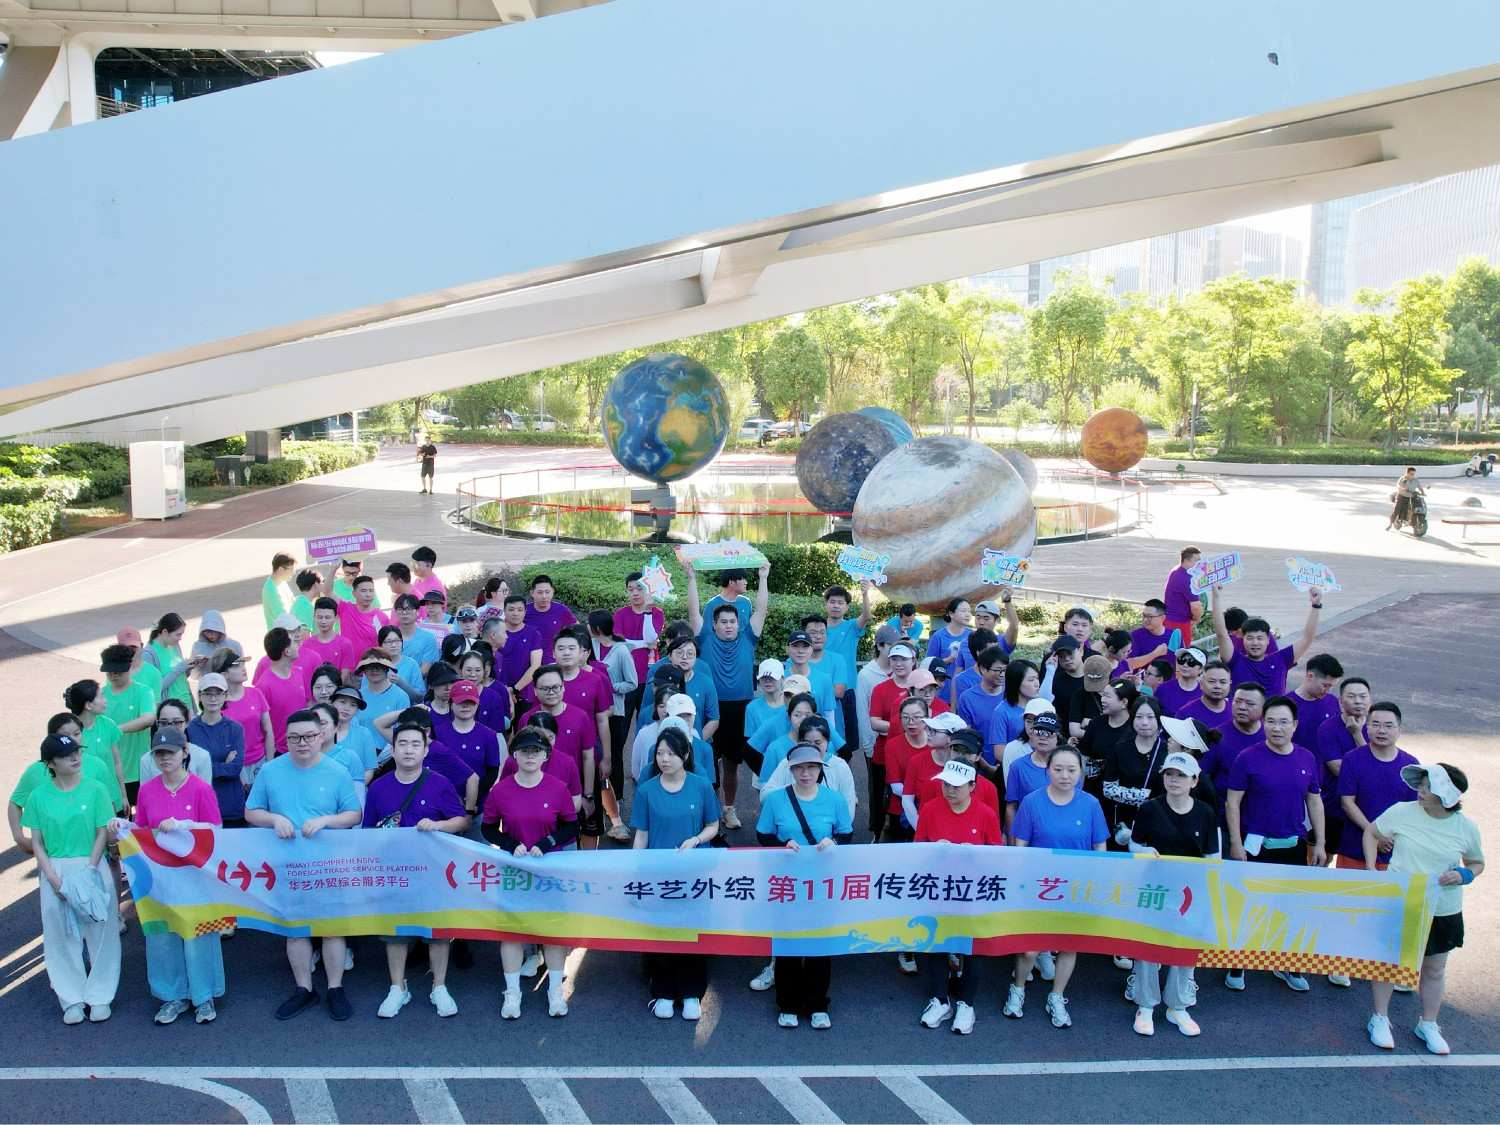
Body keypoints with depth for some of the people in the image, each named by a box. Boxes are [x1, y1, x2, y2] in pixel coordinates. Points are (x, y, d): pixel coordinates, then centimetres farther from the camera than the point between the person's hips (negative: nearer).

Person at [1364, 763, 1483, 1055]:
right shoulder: (1401, 812, -11)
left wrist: (1464, 875, -12)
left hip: (1442, 911, 1)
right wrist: (1371, 868, -7)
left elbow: (1477, 863, 10)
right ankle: (1380, 1019, 28)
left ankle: (1428, 1025, 35)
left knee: (1434, 969, 15)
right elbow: (1370, 832, 5)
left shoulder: (1466, 828, -7)